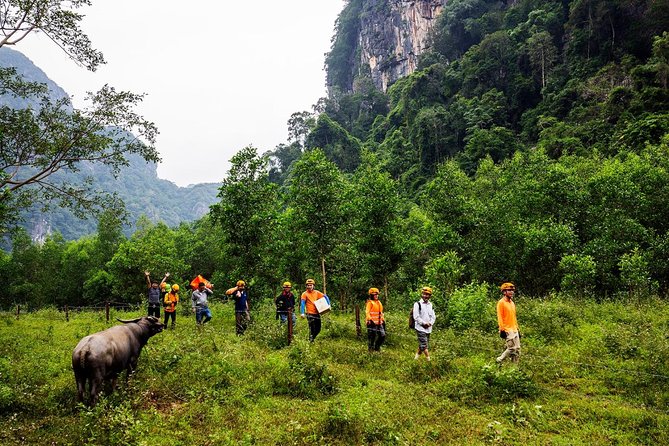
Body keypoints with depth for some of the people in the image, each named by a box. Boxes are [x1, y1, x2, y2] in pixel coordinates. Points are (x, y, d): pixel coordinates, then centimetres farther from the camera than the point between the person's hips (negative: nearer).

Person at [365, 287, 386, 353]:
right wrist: (370, 320, -25)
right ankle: (370, 349, 11)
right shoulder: (370, 303, -7)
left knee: (382, 335, 5)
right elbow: (367, 313, -14)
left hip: (379, 323, 8)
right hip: (372, 323, -7)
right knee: (372, 337, -3)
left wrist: (383, 320, 20)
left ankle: (377, 347, 22)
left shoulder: (379, 302, 18)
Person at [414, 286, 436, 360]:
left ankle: (416, 358, 25)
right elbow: (416, 317, -11)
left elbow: (433, 316, 12)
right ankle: (429, 359, -12)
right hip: (420, 328, -6)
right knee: (424, 345, -12)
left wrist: (430, 323, -5)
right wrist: (424, 323, -14)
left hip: (428, 329, 6)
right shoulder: (417, 304, -6)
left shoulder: (431, 305, 13)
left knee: (422, 345, 12)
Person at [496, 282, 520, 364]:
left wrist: (517, 329, 19)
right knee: (512, 348, -12)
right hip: (507, 330, -8)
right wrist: (502, 330, -18)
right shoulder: (501, 303, -9)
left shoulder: (512, 303, 16)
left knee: (517, 349, 7)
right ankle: (499, 361, 2)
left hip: (514, 330, 8)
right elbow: (500, 317, -13)